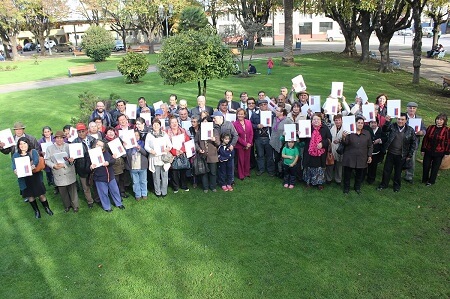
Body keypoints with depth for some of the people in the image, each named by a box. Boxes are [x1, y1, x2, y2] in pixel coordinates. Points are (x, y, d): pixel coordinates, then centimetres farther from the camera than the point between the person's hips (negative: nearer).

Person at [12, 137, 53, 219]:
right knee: (30, 196, 11)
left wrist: (33, 165, -42)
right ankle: (36, 210, 31)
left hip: (35, 177, -2)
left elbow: (36, 160, -19)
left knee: (41, 194, 0)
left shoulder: (33, 151, 0)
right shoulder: (15, 155, 7)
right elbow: (14, 165, -7)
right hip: (24, 179, 2)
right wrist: (15, 170, -31)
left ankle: (47, 208, 23)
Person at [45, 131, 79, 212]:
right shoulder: (50, 148, 2)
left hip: (70, 174, -1)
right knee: (63, 192, 14)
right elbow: (47, 160, 0)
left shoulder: (68, 146, 2)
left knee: (73, 190, 7)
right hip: (59, 175, 1)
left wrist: (71, 160, -23)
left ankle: (75, 205, 24)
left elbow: (73, 157, 0)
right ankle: (67, 206, 33)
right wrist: (54, 166, -18)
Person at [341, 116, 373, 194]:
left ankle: (357, 187, 34)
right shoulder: (350, 132, -5)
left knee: (359, 174, 14)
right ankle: (346, 188, 23)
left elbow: (370, 146, 10)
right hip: (349, 158, -2)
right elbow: (345, 143, -11)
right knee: (347, 174, 6)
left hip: (361, 159, 3)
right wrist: (343, 138, -31)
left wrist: (369, 156, 5)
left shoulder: (367, 133, 5)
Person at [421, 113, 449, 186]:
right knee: (426, 166, 9)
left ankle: (431, 181, 25)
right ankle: (424, 179, 27)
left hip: (439, 153, -2)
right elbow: (425, 139, 2)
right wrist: (423, 150, 2)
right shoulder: (430, 128, -2)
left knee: (435, 167, 10)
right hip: (428, 151, 2)